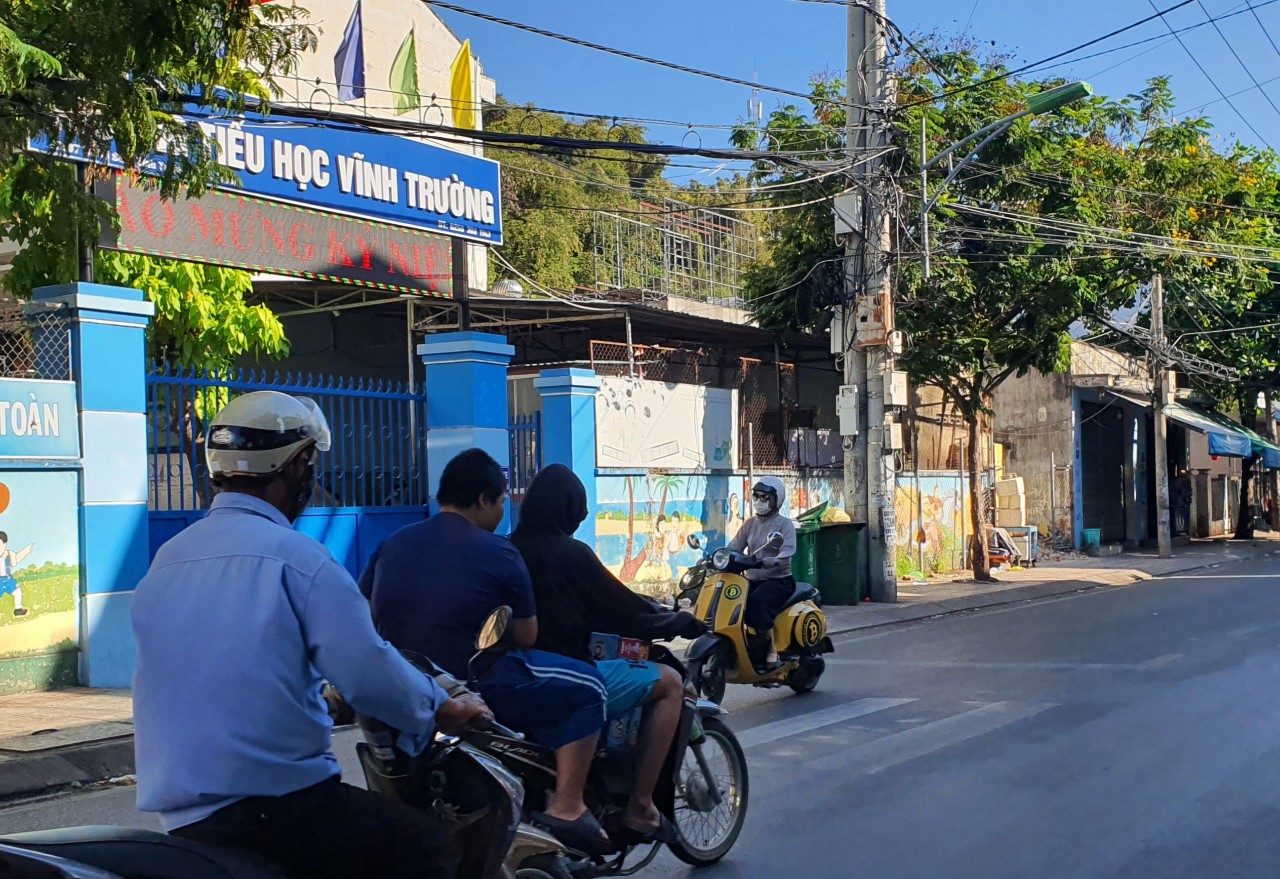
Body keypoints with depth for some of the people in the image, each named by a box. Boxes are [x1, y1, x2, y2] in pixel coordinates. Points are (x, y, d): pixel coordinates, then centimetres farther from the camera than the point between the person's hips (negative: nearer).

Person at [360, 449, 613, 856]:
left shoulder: (394, 544, 6)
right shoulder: (498, 553, -9)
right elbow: (526, 638, -3)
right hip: (476, 692, -7)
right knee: (587, 688, 9)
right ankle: (566, 808, 1)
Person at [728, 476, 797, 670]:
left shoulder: (784, 524, -2)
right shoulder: (750, 524, 15)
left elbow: (788, 550, -20)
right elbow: (734, 547, 6)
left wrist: (775, 561, -41)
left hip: (778, 580, -6)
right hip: (752, 579, 6)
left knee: (755, 603, -35)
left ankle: (771, 650, -22)